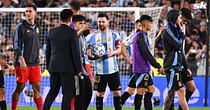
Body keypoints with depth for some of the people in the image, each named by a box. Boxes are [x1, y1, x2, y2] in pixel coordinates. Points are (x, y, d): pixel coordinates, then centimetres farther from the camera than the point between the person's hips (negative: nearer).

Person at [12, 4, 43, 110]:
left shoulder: (36, 27, 14)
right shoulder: (21, 27, -6)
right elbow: (17, 45, -11)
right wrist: (21, 60, -20)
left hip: (35, 64, 5)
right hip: (23, 63, -5)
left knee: (37, 88, 3)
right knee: (19, 88, -2)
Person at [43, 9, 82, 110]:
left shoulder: (52, 32, 6)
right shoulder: (72, 33, -11)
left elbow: (48, 51, 13)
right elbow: (75, 52, -12)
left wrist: (49, 66, 23)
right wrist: (78, 69, -4)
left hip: (54, 67, 6)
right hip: (67, 68, -6)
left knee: (52, 92, 16)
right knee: (67, 94, 0)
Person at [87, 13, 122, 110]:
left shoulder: (114, 35, 3)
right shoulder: (93, 36, 4)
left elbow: (119, 49, 0)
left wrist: (113, 53, -20)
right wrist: (91, 55, -14)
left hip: (113, 69, 0)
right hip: (99, 70, 0)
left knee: (116, 91, 1)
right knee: (100, 93, 4)